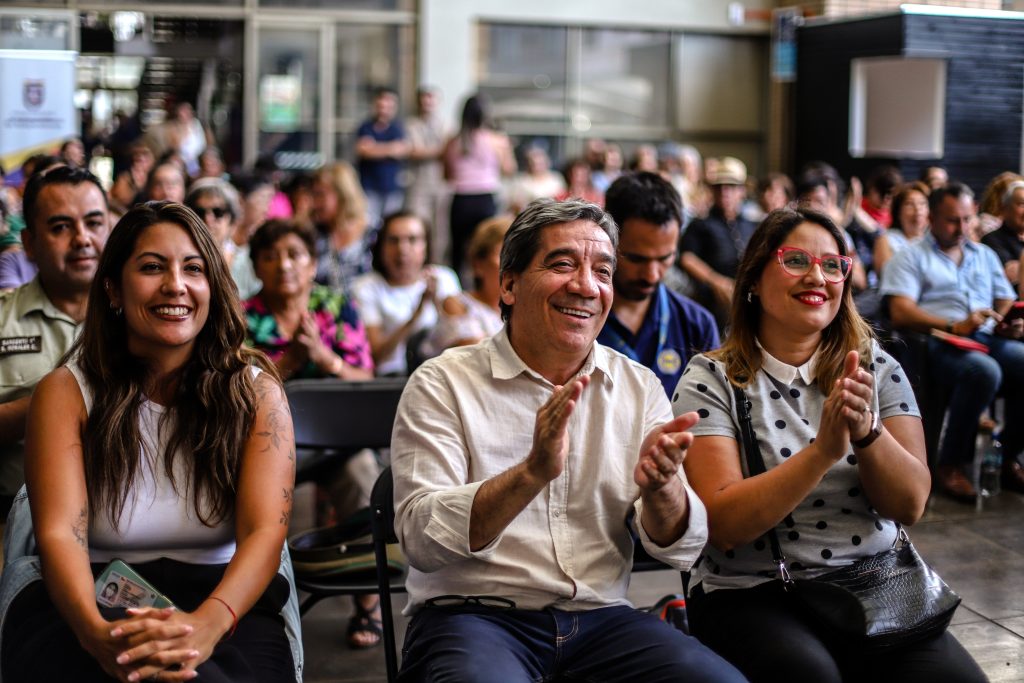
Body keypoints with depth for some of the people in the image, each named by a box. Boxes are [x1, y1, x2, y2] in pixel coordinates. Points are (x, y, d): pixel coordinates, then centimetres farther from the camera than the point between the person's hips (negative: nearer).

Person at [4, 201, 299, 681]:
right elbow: (59, 533, -10)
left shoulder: (256, 391, 4)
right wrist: (97, 634, -33)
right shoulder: (65, 392, 3)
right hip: (95, 604, -1)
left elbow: (266, 530, -9)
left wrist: (207, 624, -31)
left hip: (225, 606, 1)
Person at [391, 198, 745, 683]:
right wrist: (532, 473, -27)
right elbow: (421, 540, -12)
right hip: (473, 613, -3)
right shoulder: (442, 384, -1)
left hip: (599, 619, 4)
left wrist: (660, 486, -18)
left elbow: (680, 549, 6)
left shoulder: (640, 387, 10)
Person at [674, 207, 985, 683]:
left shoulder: (877, 369, 7)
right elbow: (723, 524, -14)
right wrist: (823, 451, -25)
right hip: (751, 594, -3)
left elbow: (910, 506, -1)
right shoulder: (712, 380, -3)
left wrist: (866, 429, -19)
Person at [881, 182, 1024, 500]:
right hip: (939, 345, -5)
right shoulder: (911, 257, 10)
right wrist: (954, 326, -18)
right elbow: (900, 313, -5)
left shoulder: (984, 255, 28)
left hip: (989, 340, 5)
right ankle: (951, 465, -21)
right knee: (984, 371, -38)